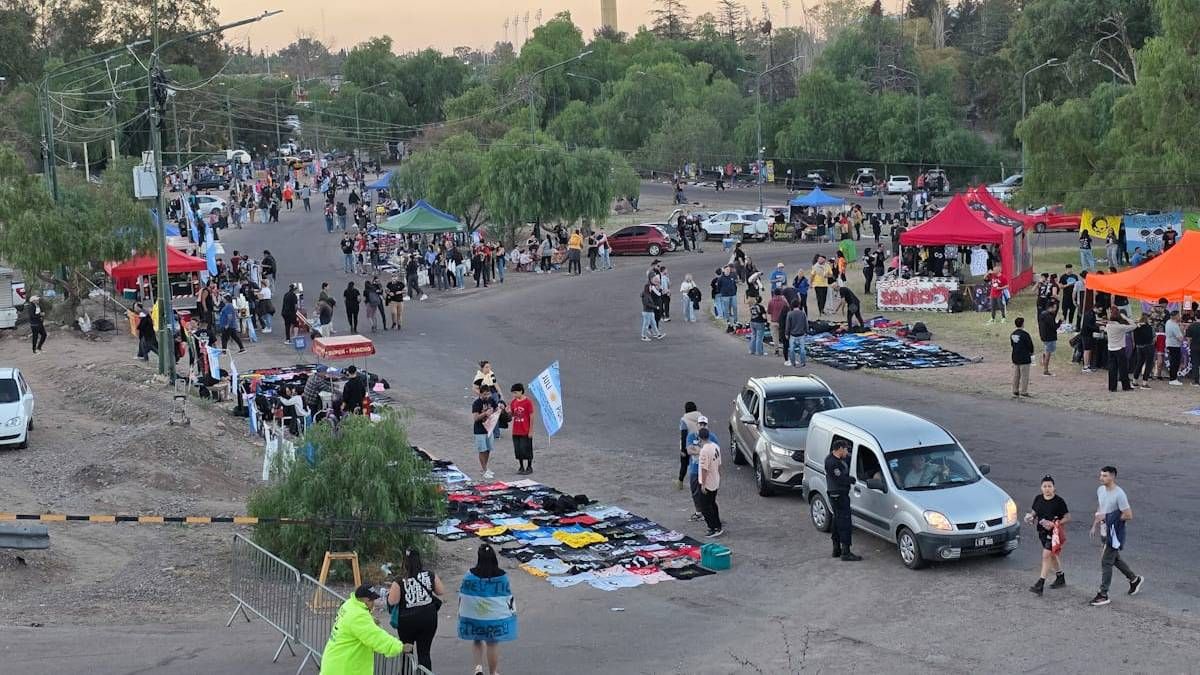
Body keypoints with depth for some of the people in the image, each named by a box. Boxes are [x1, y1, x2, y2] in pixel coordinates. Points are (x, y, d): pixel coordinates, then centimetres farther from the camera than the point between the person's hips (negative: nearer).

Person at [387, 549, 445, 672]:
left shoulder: (399, 582, -16)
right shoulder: (431, 576, -7)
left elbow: (392, 602, -15)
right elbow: (441, 592, 2)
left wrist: (390, 591, 4)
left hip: (407, 621, -2)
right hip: (429, 619, 2)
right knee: (424, 653, 9)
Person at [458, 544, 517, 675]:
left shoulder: (470, 575, -12)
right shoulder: (502, 576, -11)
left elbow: (462, 596, -3)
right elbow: (508, 597, -1)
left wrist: (460, 611, 13)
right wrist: (512, 609, 16)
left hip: (473, 615, 0)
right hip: (495, 615, 0)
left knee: (477, 640, 21)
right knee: (493, 643, 11)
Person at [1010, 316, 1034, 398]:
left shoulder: (1013, 334, 5)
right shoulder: (1025, 334, -17)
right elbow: (1030, 345, -10)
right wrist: (1031, 352, 10)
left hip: (1015, 358, 7)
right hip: (1024, 358, -7)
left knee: (1015, 375, 13)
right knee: (1024, 376, 1)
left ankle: (1015, 391, 17)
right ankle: (1023, 392, 3)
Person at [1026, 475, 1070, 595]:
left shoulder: (1059, 501, -13)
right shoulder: (1038, 499, 3)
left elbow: (1068, 517, -10)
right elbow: (1034, 512, 18)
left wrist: (1054, 524, -22)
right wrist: (1030, 517, -6)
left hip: (1054, 532, -7)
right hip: (1042, 532, 7)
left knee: (1046, 555, -14)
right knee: (1053, 555, 20)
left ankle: (1040, 583, -16)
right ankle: (1060, 578, 38)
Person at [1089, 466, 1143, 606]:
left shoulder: (1119, 494, -21)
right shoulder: (1100, 490, 4)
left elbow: (1128, 515, -20)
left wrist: (1108, 518, -21)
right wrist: (1095, 525, 16)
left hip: (1114, 534, -9)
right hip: (1105, 531, 9)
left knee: (1106, 562, -6)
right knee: (1114, 559, 22)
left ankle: (1103, 595, 1)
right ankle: (1135, 579, 41)